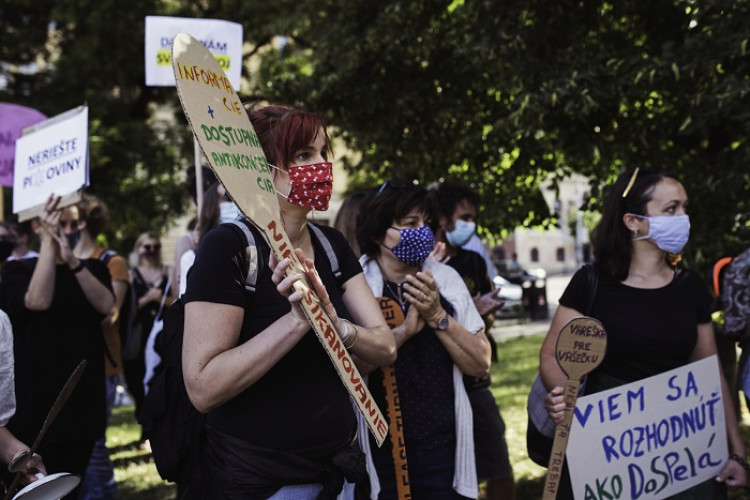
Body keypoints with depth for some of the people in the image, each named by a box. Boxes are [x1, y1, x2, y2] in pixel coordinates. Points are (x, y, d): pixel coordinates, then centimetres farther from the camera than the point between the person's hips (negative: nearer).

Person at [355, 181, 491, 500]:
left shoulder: (445, 279, 4)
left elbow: (481, 365, 0)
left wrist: (437, 316, -11)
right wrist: (404, 329, -21)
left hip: (443, 449, 3)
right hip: (377, 454, -3)